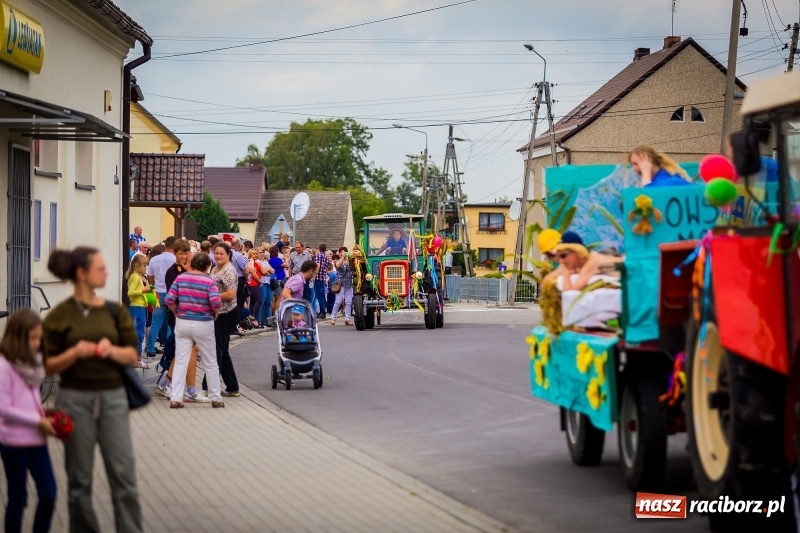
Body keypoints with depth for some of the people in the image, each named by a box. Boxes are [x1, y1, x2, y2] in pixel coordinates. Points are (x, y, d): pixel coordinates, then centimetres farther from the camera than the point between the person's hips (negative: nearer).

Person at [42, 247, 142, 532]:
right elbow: (50, 366, -2)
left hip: (113, 398, 2)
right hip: (75, 399, -2)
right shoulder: (59, 316, -3)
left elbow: (132, 356, 5)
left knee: (124, 473, -3)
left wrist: (113, 350, -15)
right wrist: (75, 353, -19)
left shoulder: (115, 311, 5)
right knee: (80, 478, 4)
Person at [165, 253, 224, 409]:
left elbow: (169, 300, -5)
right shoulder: (209, 281, -8)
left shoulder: (181, 278, 0)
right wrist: (216, 313, 0)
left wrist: (177, 312, 12)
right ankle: (215, 398, 17)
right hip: (203, 324, -2)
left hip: (182, 322, 2)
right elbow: (215, 302, -20)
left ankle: (175, 398, -1)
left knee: (180, 361, 5)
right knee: (210, 362, 11)